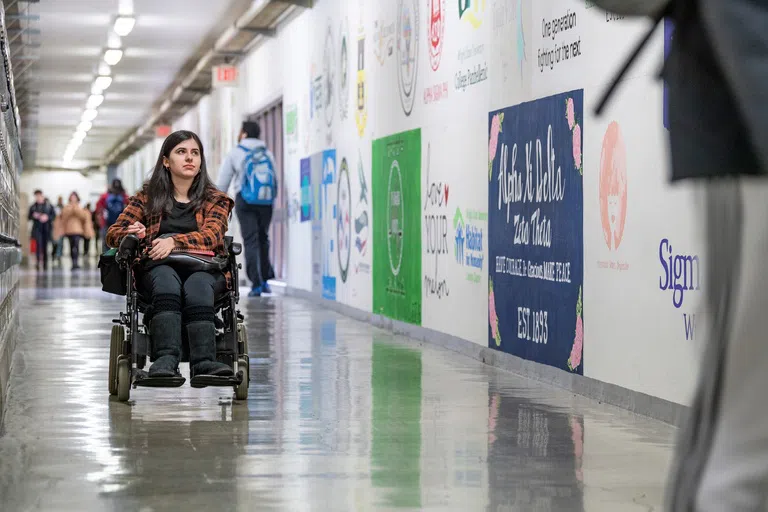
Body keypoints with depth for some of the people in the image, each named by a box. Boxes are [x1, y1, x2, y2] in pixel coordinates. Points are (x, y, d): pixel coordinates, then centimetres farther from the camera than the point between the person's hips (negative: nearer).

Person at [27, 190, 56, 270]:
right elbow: (29, 217, 10)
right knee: (39, 244, -15)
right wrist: (33, 216, -11)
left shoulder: (49, 205, 4)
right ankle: (39, 262, -19)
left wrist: (47, 217, -16)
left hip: (46, 228, 0)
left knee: (45, 246, 4)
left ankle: (45, 263, 13)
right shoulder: (33, 207, 7)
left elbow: (54, 215, 2)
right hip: (37, 228, 0)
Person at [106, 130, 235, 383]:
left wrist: (174, 241, -21)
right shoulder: (148, 197, 23)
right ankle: (166, 359, -57)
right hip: (157, 266, 0)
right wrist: (133, 234, -10)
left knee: (197, 284, -38)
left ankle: (203, 363, -56)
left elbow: (212, 235, -1)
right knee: (167, 280, -37)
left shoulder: (215, 200, 19)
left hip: (204, 268, 0)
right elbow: (113, 233, 16)